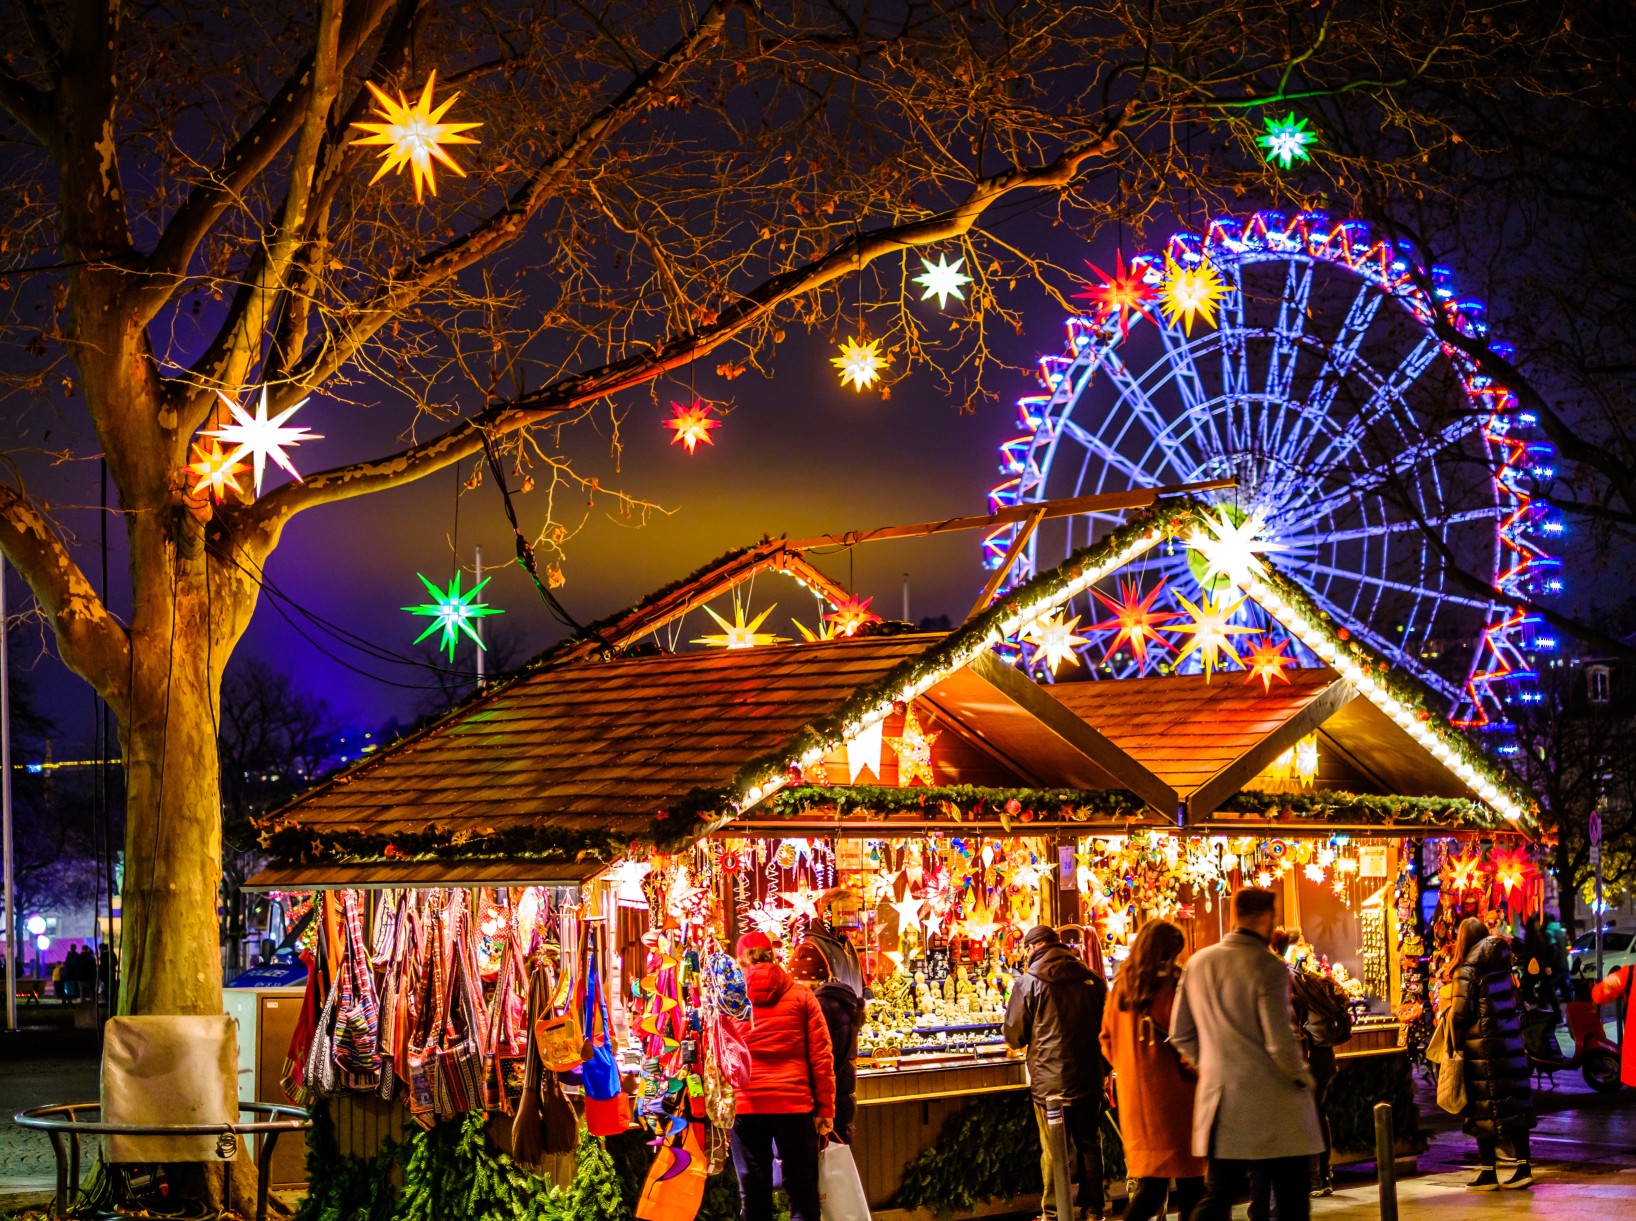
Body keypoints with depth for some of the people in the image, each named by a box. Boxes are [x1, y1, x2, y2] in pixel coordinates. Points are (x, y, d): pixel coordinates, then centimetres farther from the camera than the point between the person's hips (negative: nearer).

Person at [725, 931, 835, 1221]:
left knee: (754, 1197, 6)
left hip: (745, 1107, 1)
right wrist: (825, 1109, 4)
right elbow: (821, 1056, 0)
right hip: (794, 1105, -1)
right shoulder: (801, 996, 4)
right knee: (803, 1196, 5)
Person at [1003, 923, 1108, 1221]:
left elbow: (1014, 1035, -2)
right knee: (1089, 1143, 14)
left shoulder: (1028, 982, -8)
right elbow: (1105, 1025, 16)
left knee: (1053, 1149, 2)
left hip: (1049, 1080, -4)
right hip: (1088, 1076, 4)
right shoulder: (1092, 979, 2)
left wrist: (1027, 1042, 20)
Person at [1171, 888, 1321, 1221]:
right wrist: (1302, 1078, -2)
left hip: (1218, 1099, 6)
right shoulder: (1268, 967, -15)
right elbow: (1280, 1041, -19)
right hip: (1271, 1104, -6)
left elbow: (1180, 1035, 10)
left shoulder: (1197, 963, 5)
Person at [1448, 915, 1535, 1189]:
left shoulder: (1467, 971, -11)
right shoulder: (1502, 965, 8)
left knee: (1483, 1109, 1)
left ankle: (1488, 1172, 4)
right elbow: (1513, 1001, 11)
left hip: (1482, 1045, -6)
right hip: (1511, 1041, 6)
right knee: (1513, 1104, 9)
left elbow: (1460, 1013, -15)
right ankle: (1523, 1166, 8)